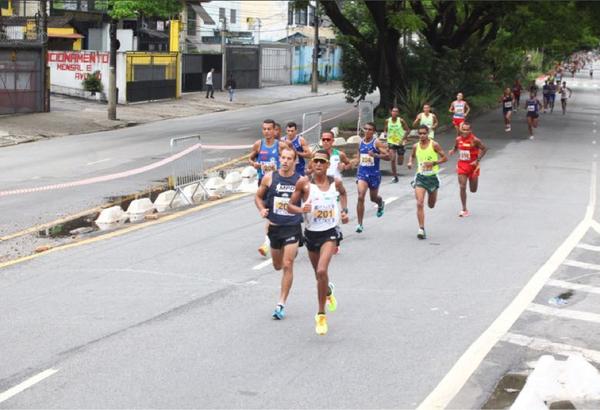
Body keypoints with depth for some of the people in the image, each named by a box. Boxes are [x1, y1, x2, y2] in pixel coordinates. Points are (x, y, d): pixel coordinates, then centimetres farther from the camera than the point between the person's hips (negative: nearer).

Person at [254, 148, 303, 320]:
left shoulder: (300, 181, -6)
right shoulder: (269, 177, -2)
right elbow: (258, 196, 10)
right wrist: (262, 209, -8)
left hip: (292, 228, -3)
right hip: (274, 227, 3)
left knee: (287, 265, -11)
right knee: (277, 265, 18)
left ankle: (281, 305, -4)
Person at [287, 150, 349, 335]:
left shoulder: (335, 182, -4)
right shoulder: (304, 183, -10)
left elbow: (343, 193, 20)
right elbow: (290, 206, -5)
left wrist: (344, 210, 7)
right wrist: (301, 209, -24)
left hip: (330, 233, -2)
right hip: (311, 233, 2)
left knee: (322, 271, -22)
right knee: (319, 274, 19)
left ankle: (321, 314, -8)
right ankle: (328, 292, 56)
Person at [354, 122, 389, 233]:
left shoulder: (377, 142, -9)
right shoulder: (361, 142, 6)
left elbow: (387, 156, -16)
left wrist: (375, 155, -29)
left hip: (374, 173, -2)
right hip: (362, 173, 3)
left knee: (373, 198, 16)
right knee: (361, 197, -15)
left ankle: (381, 204, 56)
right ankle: (360, 224, -11)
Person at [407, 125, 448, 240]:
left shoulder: (434, 145, -8)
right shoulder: (416, 146, 1)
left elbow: (445, 158, -5)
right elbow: (412, 156, 21)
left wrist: (433, 163, -19)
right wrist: (410, 162, -1)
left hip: (432, 177, -1)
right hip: (420, 177, 1)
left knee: (431, 205, 15)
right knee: (420, 204, -14)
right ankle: (421, 229, -12)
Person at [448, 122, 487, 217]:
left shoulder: (475, 140, -15)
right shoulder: (458, 139, -1)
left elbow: (484, 149, -8)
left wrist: (478, 160, -15)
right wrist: (452, 151, -7)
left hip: (473, 165, -2)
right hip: (462, 165, 2)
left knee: (473, 190, 8)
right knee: (462, 187, -8)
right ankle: (464, 210, 1)